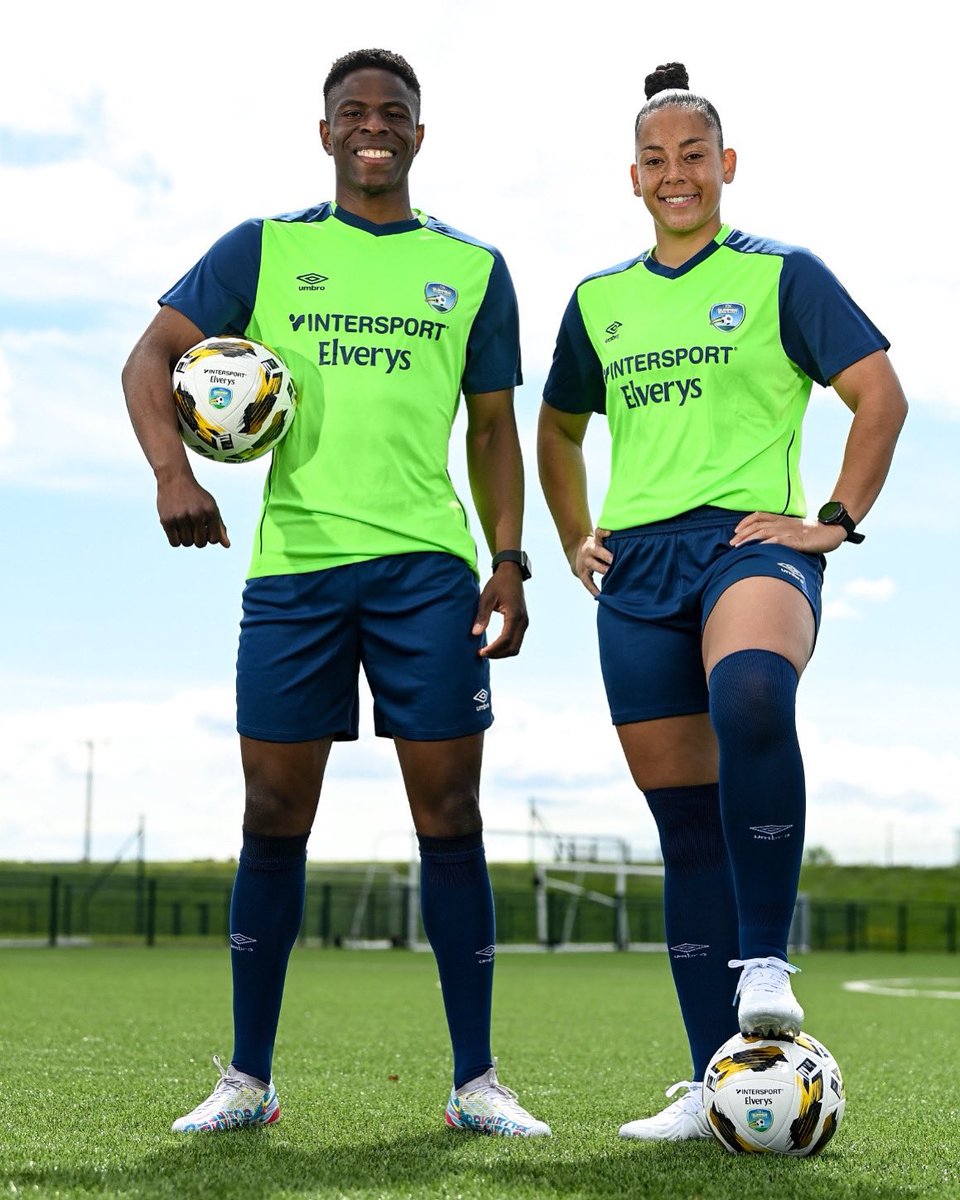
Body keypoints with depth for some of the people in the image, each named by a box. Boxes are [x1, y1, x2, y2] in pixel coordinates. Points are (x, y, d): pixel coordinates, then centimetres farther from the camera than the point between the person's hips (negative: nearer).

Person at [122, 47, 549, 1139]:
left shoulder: (471, 267, 13)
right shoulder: (266, 249, 10)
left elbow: (493, 430, 15)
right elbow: (151, 358, 5)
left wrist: (509, 565, 4)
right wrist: (172, 470, -14)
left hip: (428, 566, 0)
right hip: (291, 562, 0)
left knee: (450, 816, -2)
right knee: (274, 820, 2)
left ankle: (475, 1080, 5)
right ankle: (247, 1079, 12)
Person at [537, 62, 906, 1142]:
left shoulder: (779, 275, 6)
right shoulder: (598, 301, 17)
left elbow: (879, 395, 1)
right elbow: (558, 430, 31)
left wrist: (837, 522, -7)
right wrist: (576, 539, 18)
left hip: (748, 540, -4)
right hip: (637, 567, 5)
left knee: (749, 692, -39)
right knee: (684, 819, 2)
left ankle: (765, 963, -30)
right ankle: (717, 1081, 6)